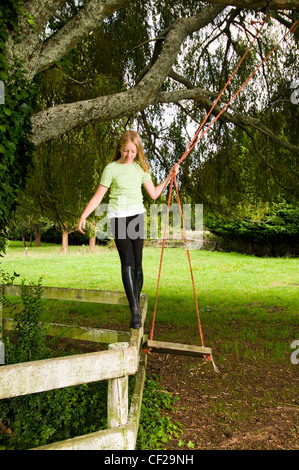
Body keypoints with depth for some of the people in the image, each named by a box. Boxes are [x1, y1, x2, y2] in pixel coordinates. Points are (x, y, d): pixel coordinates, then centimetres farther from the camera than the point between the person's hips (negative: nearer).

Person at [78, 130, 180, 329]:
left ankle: (137, 303, 17)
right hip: (119, 216, -3)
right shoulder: (111, 169, 0)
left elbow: (154, 194, 16)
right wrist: (84, 215, -9)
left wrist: (169, 177, 11)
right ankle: (135, 311, -15)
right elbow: (98, 196, 0)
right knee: (127, 263, -13)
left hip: (137, 215, 4)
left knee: (137, 262, 3)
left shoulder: (140, 168, 12)